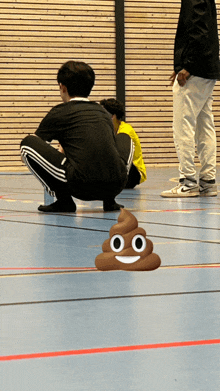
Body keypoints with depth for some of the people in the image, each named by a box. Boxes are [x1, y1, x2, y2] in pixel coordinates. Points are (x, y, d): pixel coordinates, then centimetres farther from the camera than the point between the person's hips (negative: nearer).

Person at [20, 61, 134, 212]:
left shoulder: (60, 113, 11)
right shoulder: (103, 112, 25)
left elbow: (35, 143, 25)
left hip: (82, 186, -5)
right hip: (116, 186, 5)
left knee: (27, 143, 9)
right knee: (125, 140, 38)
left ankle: (64, 200, 3)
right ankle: (110, 200, 20)